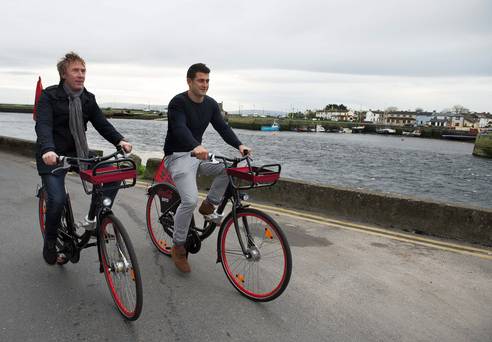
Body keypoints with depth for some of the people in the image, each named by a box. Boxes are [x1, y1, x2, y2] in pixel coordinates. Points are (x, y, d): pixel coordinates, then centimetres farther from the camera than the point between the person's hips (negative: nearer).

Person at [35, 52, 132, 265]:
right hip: (52, 157, -4)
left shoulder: (88, 99, 6)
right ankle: (50, 241, 11)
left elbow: (101, 123, -2)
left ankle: (91, 220, 5)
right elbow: (43, 125, -22)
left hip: (79, 154, 5)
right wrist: (48, 150, -42)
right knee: (57, 200, -18)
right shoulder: (49, 96, -9)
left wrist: (120, 141, -21)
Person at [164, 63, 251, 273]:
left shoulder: (210, 104, 5)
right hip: (178, 156, -6)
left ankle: (208, 206, 3)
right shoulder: (178, 102, -15)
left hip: (198, 154, 7)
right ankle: (178, 247, -3)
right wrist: (196, 146, -52)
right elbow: (180, 129, -32)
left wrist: (239, 146, -22)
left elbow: (222, 127, -4)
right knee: (190, 200, -24)